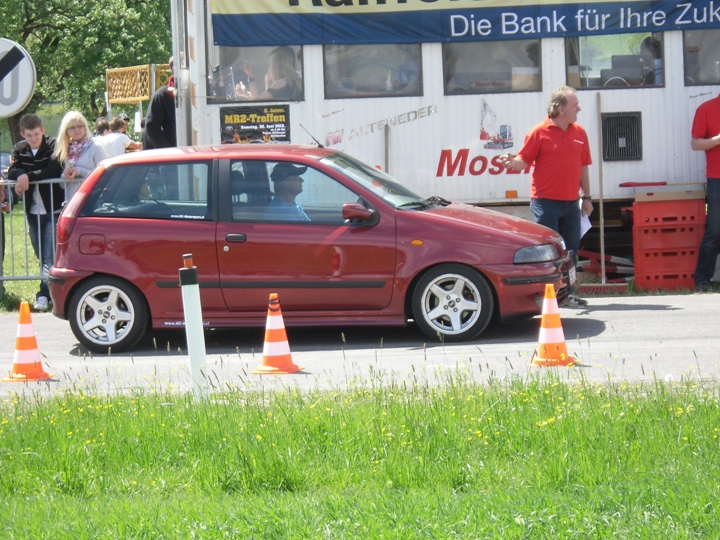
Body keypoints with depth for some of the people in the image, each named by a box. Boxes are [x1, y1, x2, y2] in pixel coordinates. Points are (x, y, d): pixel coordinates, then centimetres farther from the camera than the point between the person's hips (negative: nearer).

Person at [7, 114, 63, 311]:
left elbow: (53, 170, -19)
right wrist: (21, 175, -24)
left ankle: (44, 295, -18)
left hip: (53, 209, -5)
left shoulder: (53, 146, -5)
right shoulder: (19, 150, 9)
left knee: (50, 256, -12)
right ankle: (53, 292, 19)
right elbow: (11, 172, -3)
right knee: (42, 257, 10)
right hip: (33, 211, 5)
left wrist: (29, 176, -24)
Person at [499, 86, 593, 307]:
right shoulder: (540, 132, -5)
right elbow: (524, 160, -5)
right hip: (545, 202, -5)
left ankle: (569, 293, 17)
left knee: (571, 249, 9)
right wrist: (512, 162, -28)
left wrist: (587, 197, 11)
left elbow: (583, 167, 14)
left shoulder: (579, 133, 9)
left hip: (571, 203, 5)